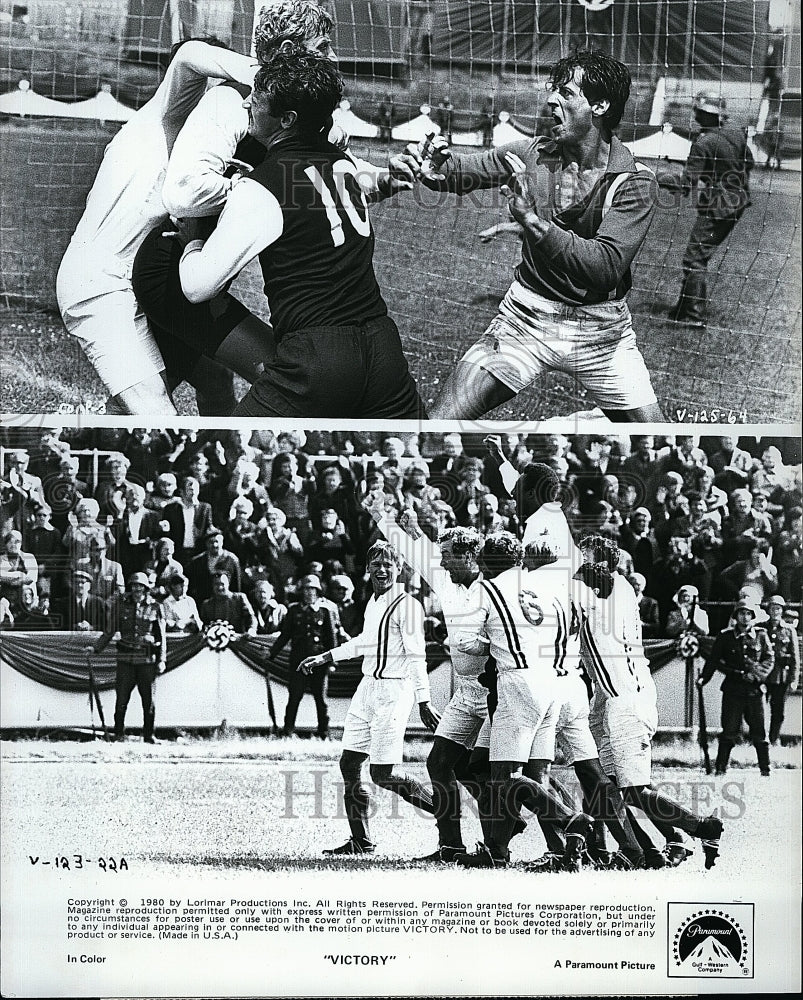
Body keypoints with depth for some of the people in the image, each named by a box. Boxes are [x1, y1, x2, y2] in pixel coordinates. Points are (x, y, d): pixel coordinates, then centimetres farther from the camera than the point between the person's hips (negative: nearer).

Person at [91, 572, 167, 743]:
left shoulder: (155, 607, 5)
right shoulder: (120, 604, 6)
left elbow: (162, 636, 8)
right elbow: (110, 631, 13)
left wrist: (162, 660, 2)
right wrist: (96, 648, 6)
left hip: (147, 659, 0)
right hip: (125, 659, 0)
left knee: (148, 699, 3)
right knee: (122, 698, -2)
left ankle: (149, 734, 14)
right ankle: (119, 734, 9)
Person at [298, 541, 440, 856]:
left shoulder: (406, 605, -11)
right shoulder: (373, 602, 13)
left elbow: (416, 656, -15)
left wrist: (423, 702, -20)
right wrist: (324, 658, 34)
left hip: (393, 691, -8)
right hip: (367, 687, 8)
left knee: (383, 773, -10)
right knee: (349, 764, 6)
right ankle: (361, 842, 14)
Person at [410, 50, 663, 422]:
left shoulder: (635, 182, -14)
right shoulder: (533, 154, -2)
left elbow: (606, 266, -25)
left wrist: (533, 220, -33)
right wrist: (436, 169, -27)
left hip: (601, 329, -1)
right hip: (527, 317, 1)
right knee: (439, 424, -8)